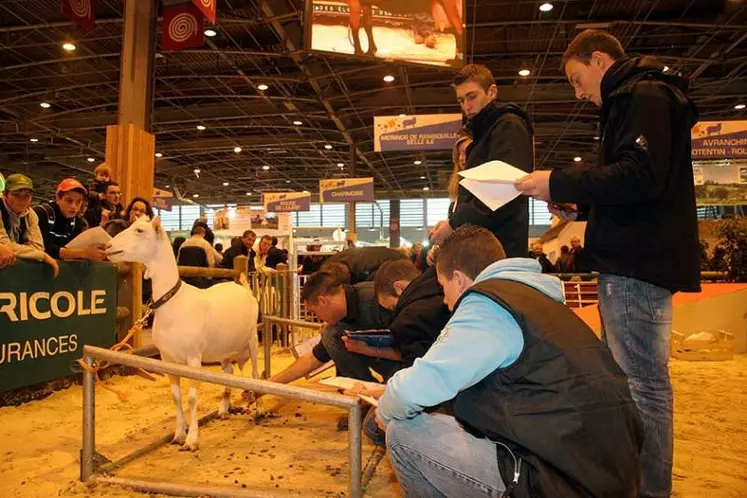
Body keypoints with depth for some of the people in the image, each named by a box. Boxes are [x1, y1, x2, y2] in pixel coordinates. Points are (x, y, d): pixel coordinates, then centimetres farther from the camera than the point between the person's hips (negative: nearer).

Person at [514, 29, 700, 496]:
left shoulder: (645, 95, -7)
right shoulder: (631, 100, 24)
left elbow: (641, 176, -21)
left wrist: (558, 182, -16)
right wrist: (580, 206, 14)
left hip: (639, 264, -11)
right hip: (631, 261, 11)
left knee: (642, 382, -6)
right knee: (631, 378, 15)